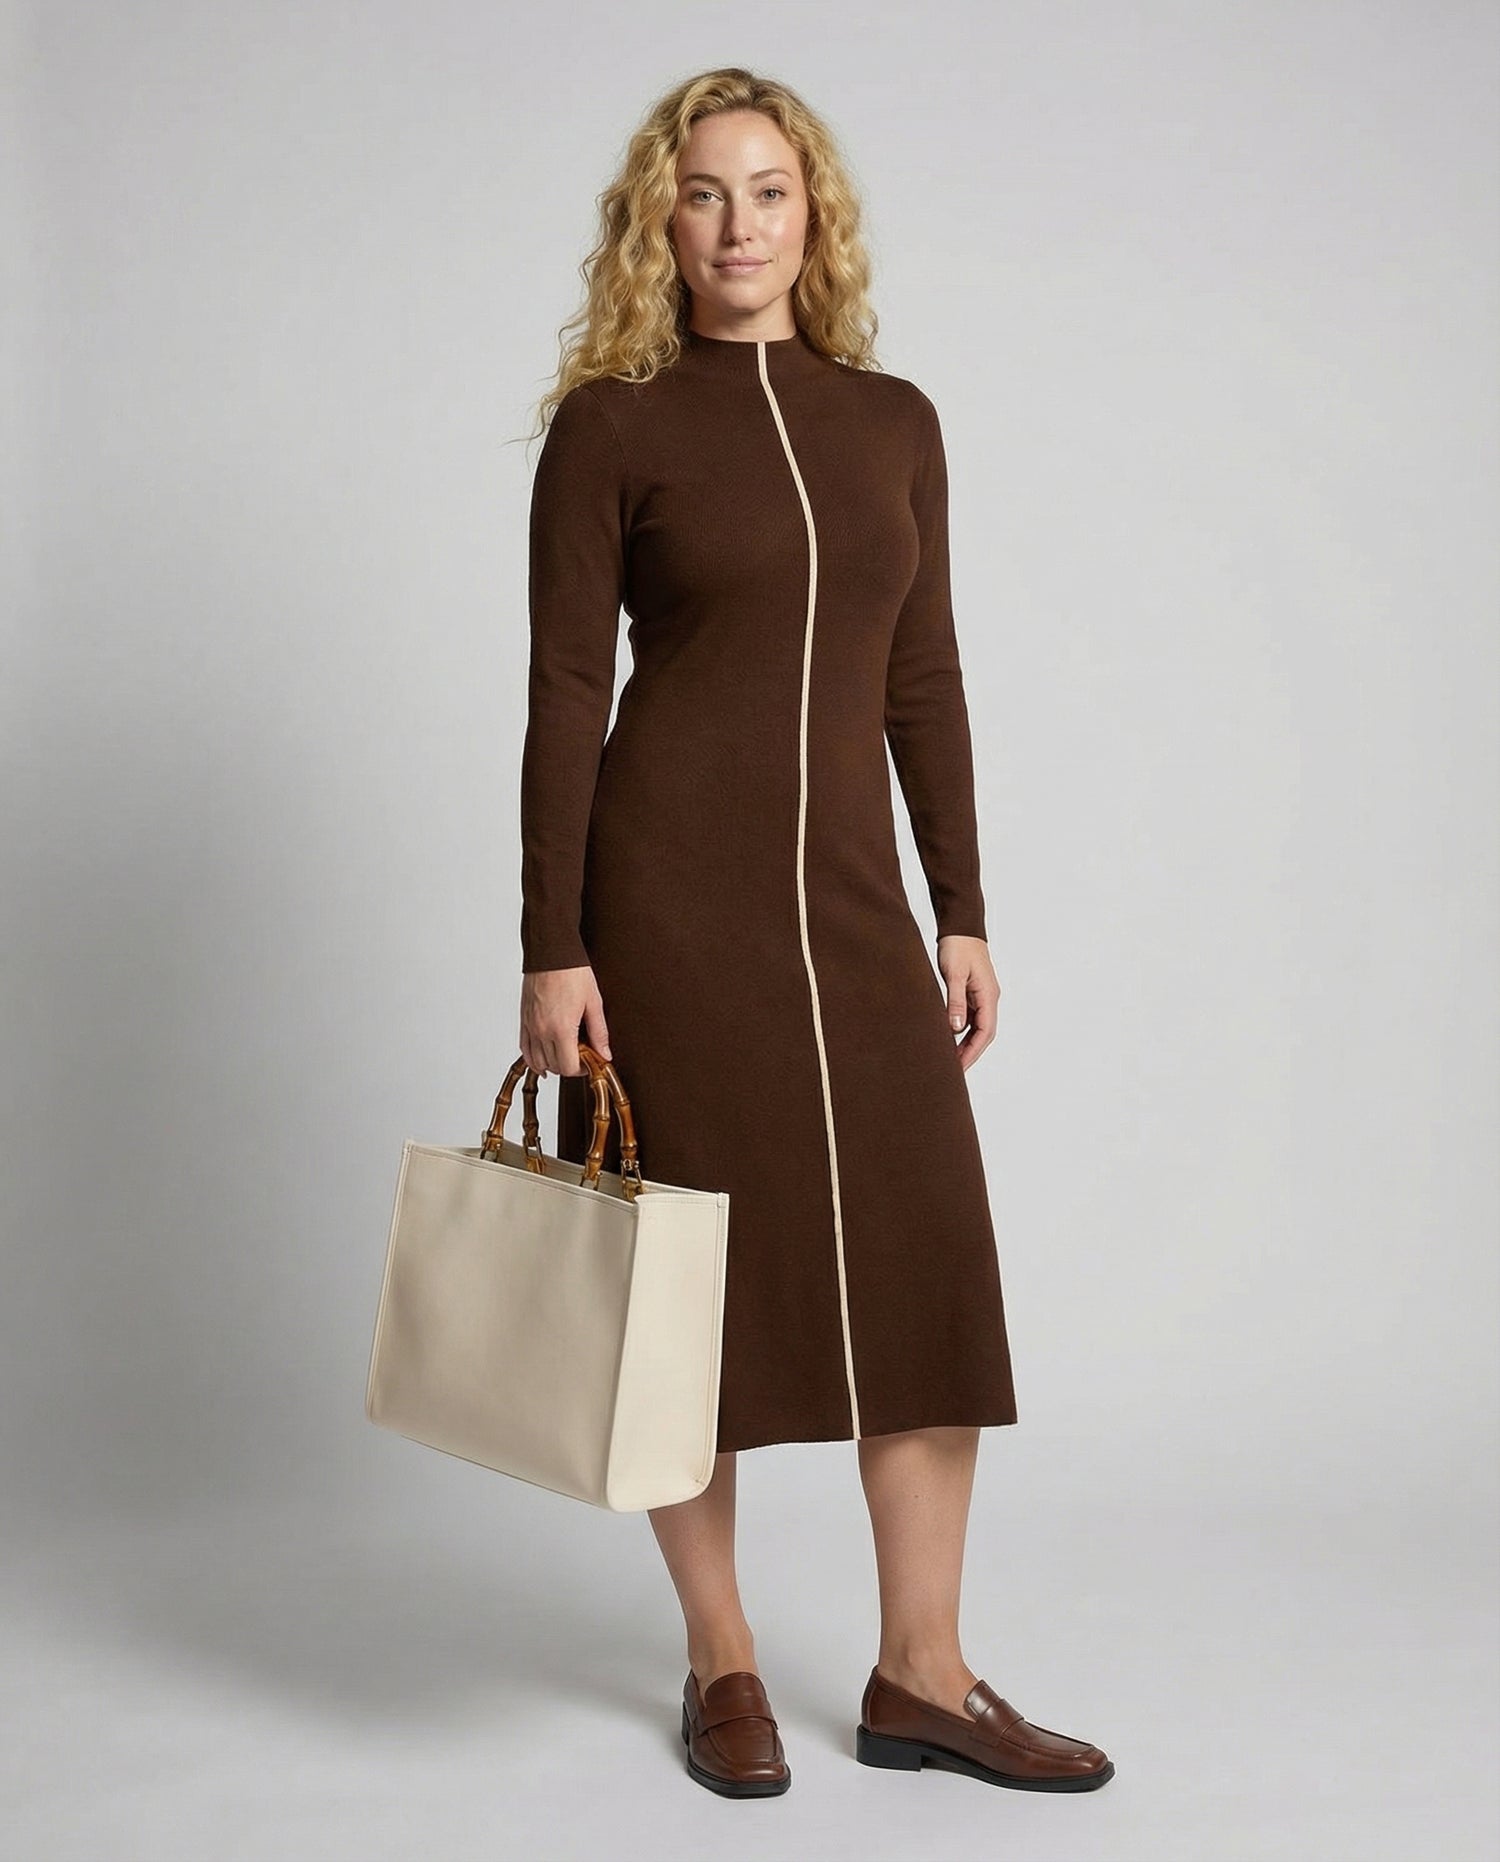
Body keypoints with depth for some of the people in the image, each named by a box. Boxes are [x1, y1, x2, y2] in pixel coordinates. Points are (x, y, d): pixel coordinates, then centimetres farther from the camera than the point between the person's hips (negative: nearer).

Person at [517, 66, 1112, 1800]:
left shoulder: (893, 422, 11)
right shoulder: (611, 426, -1)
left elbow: (923, 683, 12)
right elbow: (565, 697, -4)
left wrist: (963, 912, 9)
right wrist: (553, 950, -9)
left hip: (849, 891, 4)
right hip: (671, 889, -4)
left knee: (927, 1262, 1)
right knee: (693, 1273, 3)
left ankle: (921, 1676, 12)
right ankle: (723, 1664, 19)